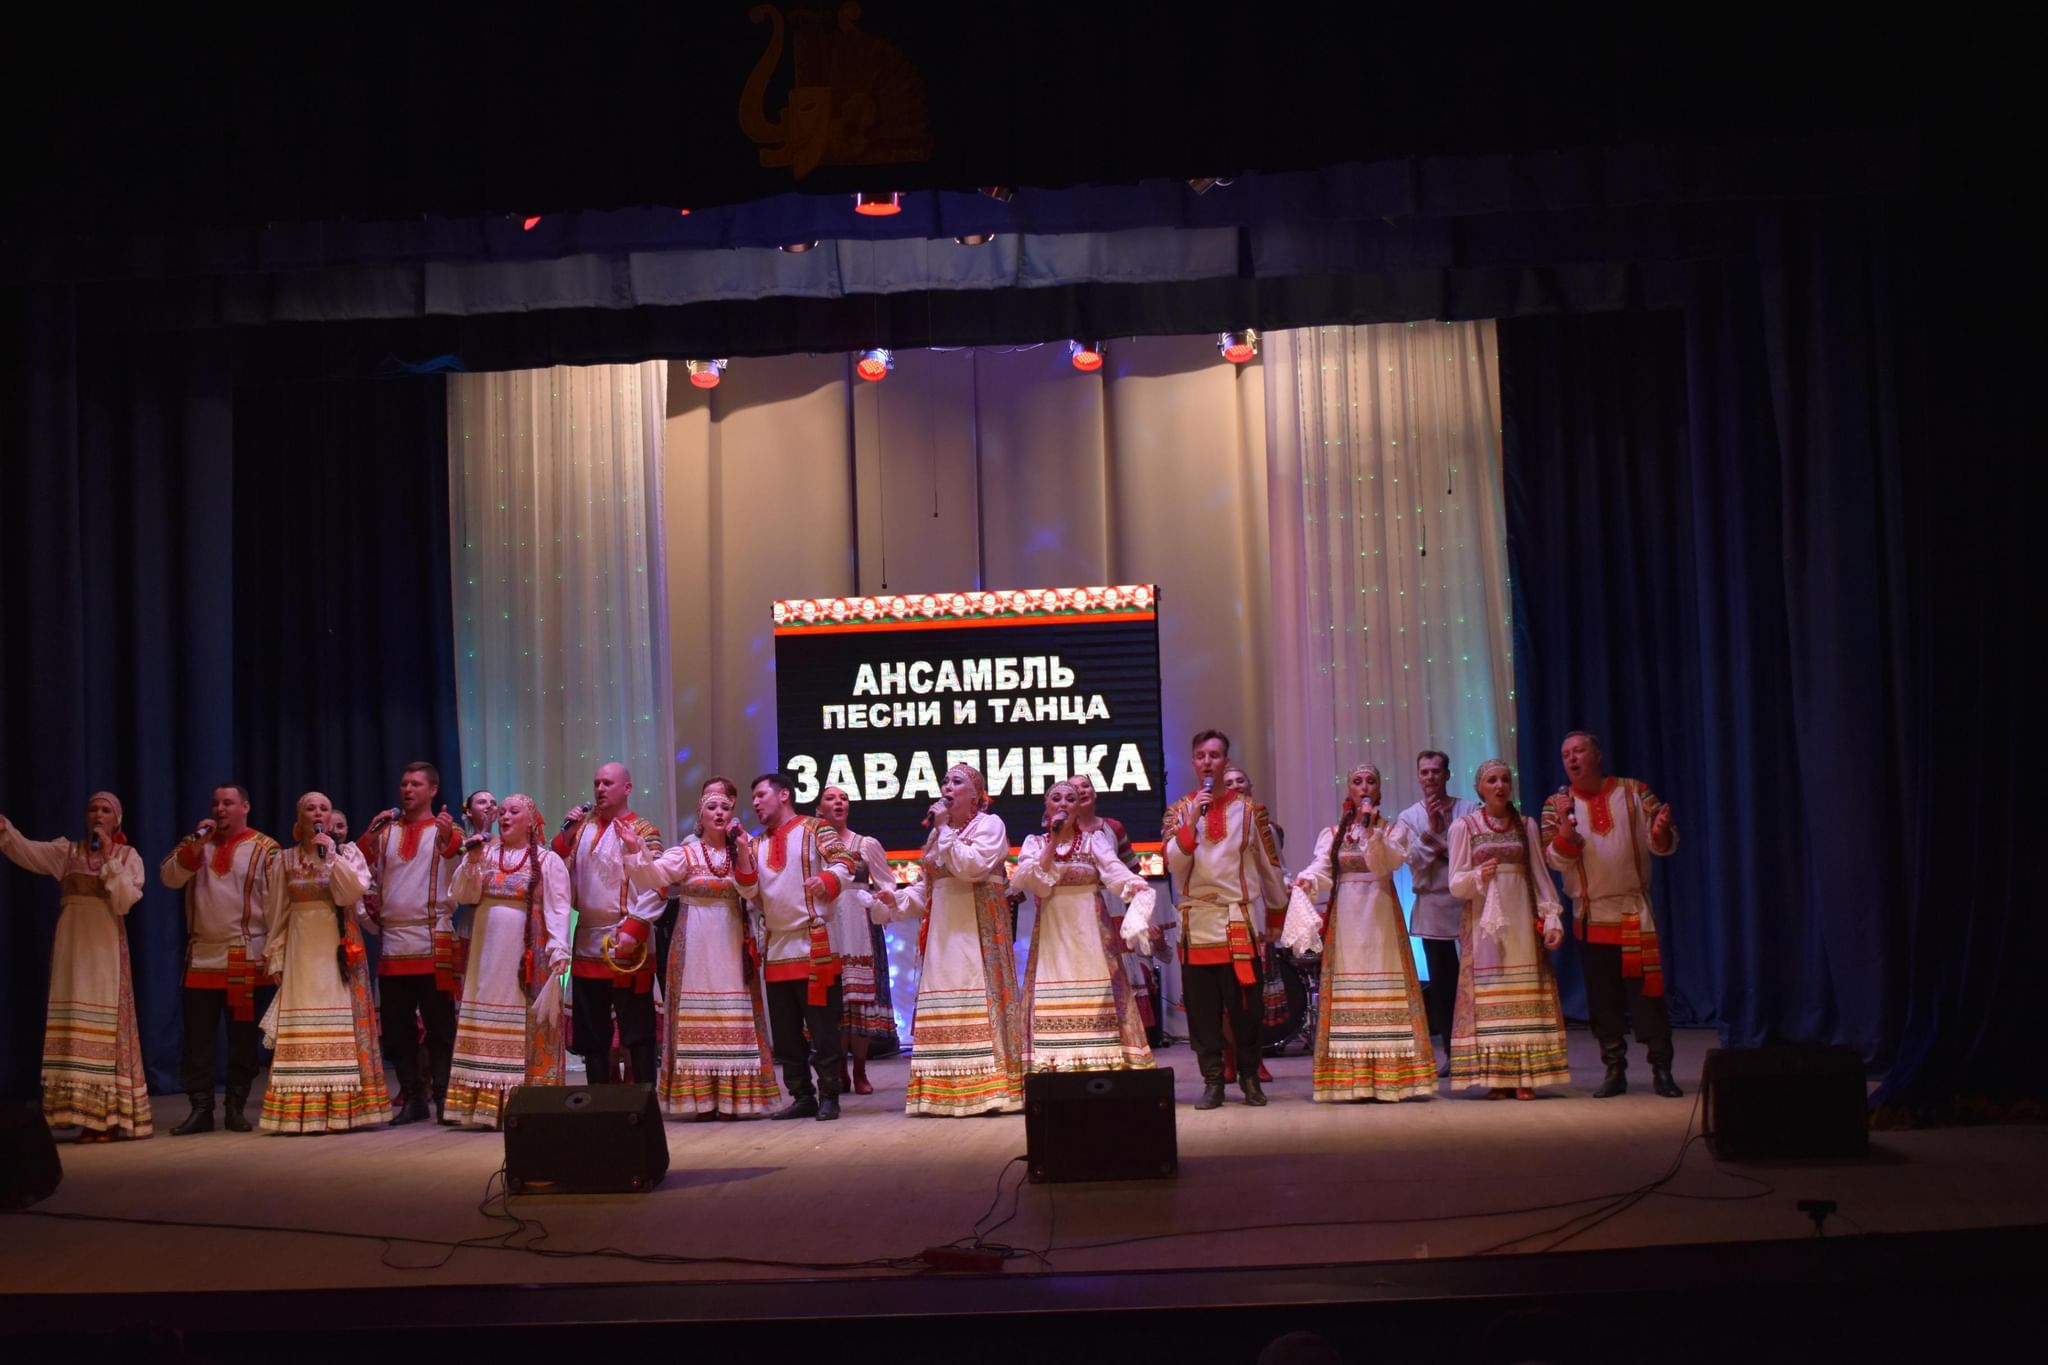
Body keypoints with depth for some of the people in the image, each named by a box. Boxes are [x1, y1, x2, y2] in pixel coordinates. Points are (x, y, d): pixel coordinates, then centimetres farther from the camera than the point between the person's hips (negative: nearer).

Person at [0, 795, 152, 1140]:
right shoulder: (67, 850, 7)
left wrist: (110, 859, -13)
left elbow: (124, 901, -10)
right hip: (73, 947, 2)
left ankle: (107, 1115, 2)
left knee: (107, 1029, -2)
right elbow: (28, 853, -12)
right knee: (75, 1028, 0)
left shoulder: (128, 857, 4)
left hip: (107, 949, -2)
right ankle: (86, 1114, 4)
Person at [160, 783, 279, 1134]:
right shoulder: (195, 844, 12)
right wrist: (196, 846, -13)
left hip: (247, 959, -3)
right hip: (202, 957, 4)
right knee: (198, 1038, 3)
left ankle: (236, 1107, 12)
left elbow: (275, 903, -5)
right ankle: (201, 1109, 8)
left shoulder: (264, 850, -1)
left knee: (242, 1037, 4)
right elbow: (169, 878, -2)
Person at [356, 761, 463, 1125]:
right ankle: (412, 1098, 15)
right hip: (392, 945, 4)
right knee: (396, 1027, 7)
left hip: (434, 944, -4)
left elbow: (463, 861, -17)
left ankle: (443, 1096, 4)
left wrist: (449, 837, -38)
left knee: (439, 1026, -2)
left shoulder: (445, 830, 4)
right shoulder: (385, 830, 15)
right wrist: (371, 833, -5)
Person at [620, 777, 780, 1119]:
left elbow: (751, 892, -4)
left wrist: (743, 852, -15)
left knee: (732, 1017, -1)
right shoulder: (686, 852, 1)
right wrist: (635, 848, -32)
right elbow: (653, 875, -15)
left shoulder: (740, 850, 10)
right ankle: (702, 1100, 0)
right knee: (697, 1017, -3)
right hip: (695, 946, -2)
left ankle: (732, 1097, 2)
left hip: (731, 945, 2)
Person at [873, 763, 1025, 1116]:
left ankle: (990, 1086, -13)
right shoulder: (938, 834, 21)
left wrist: (945, 829, -10)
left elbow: (972, 866, -16)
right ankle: (948, 1090, 1)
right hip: (943, 929, 7)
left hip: (977, 925, -7)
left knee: (979, 1000, -12)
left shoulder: (989, 824, 0)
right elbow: (926, 888, 19)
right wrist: (897, 899, 2)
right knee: (945, 1003, 1)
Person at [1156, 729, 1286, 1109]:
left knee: (1246, 1003, -1)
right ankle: (1212, 1081, 8)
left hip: (1241, 921, 0)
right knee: (1202, 1008, 1)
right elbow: (1173, 863, -7)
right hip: (1197, 921, 0)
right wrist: (1191, 821, -16)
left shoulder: (1246, 809, 7)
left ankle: (1250, 1076, 13)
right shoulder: (1179, 810, 6)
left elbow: (1267, 864, 12)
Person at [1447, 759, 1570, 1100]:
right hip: (1483, 922, -2)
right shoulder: (1464, 827, 3)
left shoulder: (1526, 825, 9)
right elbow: (1456, 885, 0)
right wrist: (1478, 876, -20)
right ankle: (1495, 1076, -1)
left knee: (1524, 995, -2)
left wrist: (1552, 918, 0)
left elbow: (1540, 875, 10)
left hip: (1522, 921, 2)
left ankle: (1525, 1076, 1)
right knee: (1489, 996, -4)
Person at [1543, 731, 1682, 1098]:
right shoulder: (1557, 804, 3)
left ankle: (1661, 1069, 2)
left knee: (1646, 991, -4)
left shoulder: (1634, 792, 1)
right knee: (1602, 996, 5)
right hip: (1590, 916, 1)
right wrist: (1566, 823, -25)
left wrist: (1661, 831, -22)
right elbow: (1558, 859, -7)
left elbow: (1662, 845, 2)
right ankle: (1614, 1069, 13)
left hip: (1635, 911, -1)